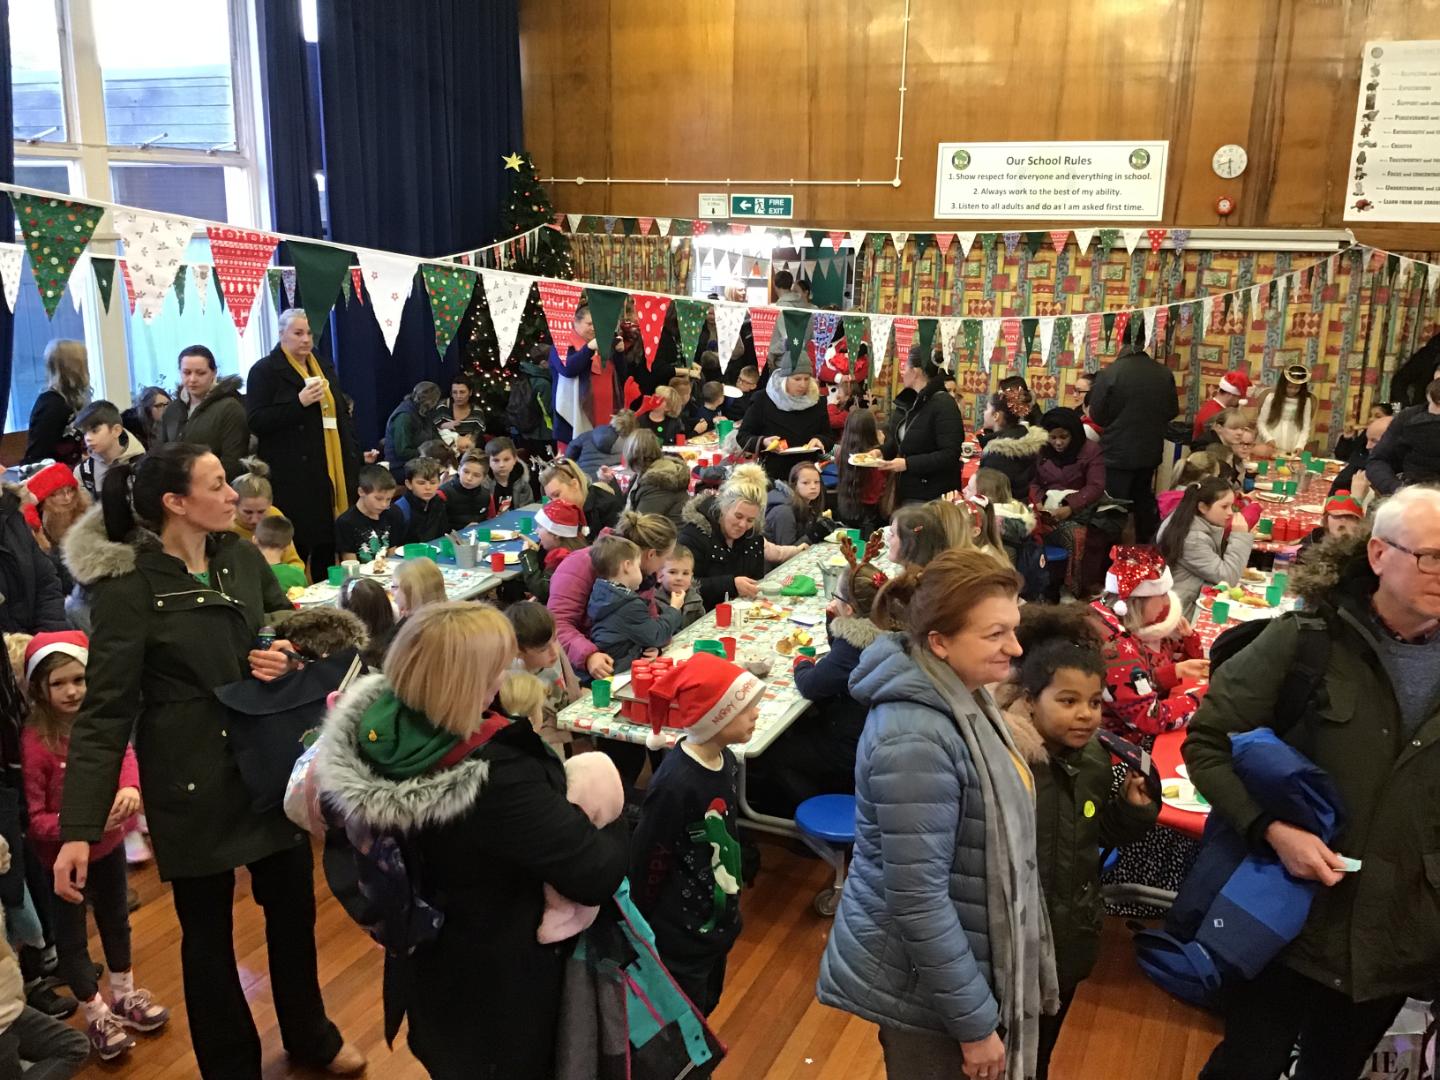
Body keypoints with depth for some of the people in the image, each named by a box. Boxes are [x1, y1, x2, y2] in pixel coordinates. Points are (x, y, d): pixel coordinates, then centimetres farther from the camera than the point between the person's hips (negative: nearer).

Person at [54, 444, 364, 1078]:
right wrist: (78, 829, -21)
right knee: (208, 930, 12)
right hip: (194, 782, -5)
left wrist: (292, 659, -13)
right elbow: (104, 712, -16)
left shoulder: (241, 557, 1)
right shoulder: (127, 586, -15)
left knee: (293, 908, 19)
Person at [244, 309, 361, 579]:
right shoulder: (265, 370, -3)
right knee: (297, 545, -6)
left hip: (331, 473, 6)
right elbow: (256, 422, -11)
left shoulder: (323, 366, 16)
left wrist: (352, 458, 14)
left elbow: (341, 414, 23)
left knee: (328, 546, 7)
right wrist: (299, 402, -21)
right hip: (292, 478, -6)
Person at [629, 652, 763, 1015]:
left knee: (707, 1003, 28)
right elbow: (647, 861, -22)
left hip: (718, 918, 8)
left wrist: (731, 905, 16)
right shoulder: (674, 784, -31)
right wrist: (645, 927, -10)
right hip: (680, 931, -8)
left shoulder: (725, 761, -5)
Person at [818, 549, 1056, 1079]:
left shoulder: (959, 697, -2)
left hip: (954, 956, 8)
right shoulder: (917, 740, -31)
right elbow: (918, 901, -28)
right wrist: (975, 1021, -19)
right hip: (921, 981, -8)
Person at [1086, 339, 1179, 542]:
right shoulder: (1164, 373, -4)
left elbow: (1096, 415, -9)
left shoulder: (1109, 373, -18)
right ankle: (1146, 547, 32)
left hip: (1117, 452, -5)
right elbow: (1172, 412, 7)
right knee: (1144, 501, 21)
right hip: (1150, 451, 5)